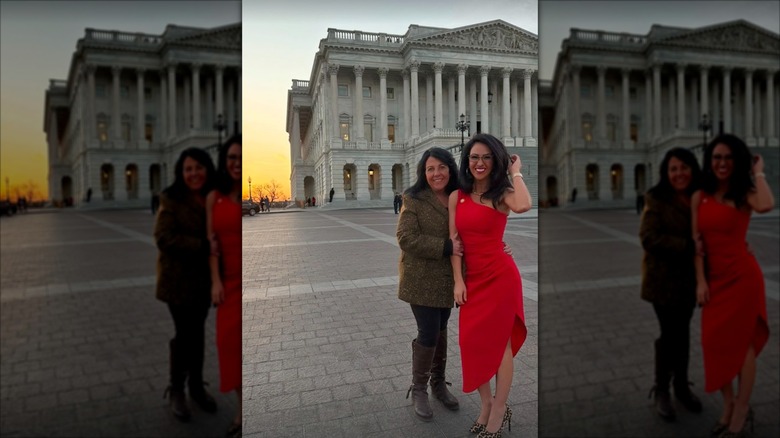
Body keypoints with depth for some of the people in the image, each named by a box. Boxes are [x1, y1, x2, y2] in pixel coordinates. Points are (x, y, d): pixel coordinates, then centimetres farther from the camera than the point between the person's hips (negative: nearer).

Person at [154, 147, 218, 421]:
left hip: (204, 278, 4)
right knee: (184, 333, 6)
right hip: (179, 278, -4)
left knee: (198, 332, 16)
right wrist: (203, 246, -26)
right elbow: (164, 238, -19)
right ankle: (176, 391, 26)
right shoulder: (171, 199, -12)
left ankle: (197, 386, 32)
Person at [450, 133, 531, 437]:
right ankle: (487, 404, 31)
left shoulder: (502, 193, -5)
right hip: (472, 278, 4)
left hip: (500, 275, -4)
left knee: (500, 342, 7)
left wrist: (515, 172, -13)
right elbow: (453, 239, 3)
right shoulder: (457, 196, 5)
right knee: (472, 342, 10)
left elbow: (523, 206, -30)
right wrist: (458, 280, -3)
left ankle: (499, 409, 24)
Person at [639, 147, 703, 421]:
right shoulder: (656, 199, -12)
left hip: (690, 277, 4)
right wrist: (688, 246, -24)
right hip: (664, 277, -4)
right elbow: (649, 238, -20)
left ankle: (682, 386, 32)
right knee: (669, 333, 3)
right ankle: (661, 391, 21)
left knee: (683, 332, 15)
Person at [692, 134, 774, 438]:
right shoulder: (700, 197, 4)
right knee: (715, 342, 8)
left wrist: (758, 172, -12)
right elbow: (697, 241, 2)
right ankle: (729, 405, 28)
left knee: (743, 341, 6)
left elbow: (766, 206, -29)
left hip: (742, 275, -3)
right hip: (714, 277, 4)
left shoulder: (745, 194, -4)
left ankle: (741, 411, 21)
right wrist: (701, 281, -4)